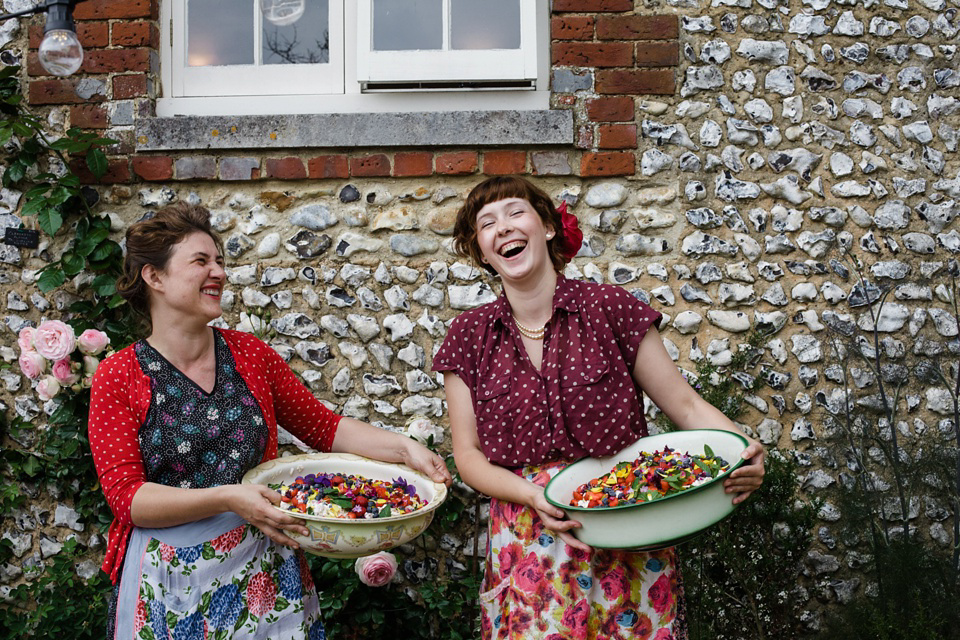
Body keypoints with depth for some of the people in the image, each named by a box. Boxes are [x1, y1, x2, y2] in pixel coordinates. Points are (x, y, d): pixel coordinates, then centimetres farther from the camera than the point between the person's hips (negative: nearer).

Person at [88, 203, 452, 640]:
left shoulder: (251, 355, 4)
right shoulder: (117, 378, -6)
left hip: (263, 569, 3)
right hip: (172, 584, -2)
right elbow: (125, 497, -13)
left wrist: (404, 448, -5)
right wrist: (227, 498, -26)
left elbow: (323, 427, 9)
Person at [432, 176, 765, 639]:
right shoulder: (469, 337, 1)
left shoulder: (609, 309, -4)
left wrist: (742, 452, -21)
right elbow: (468, 454, 1)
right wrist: (533, 495, -16)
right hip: (528, 547, 1)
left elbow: (684, 404, -2)